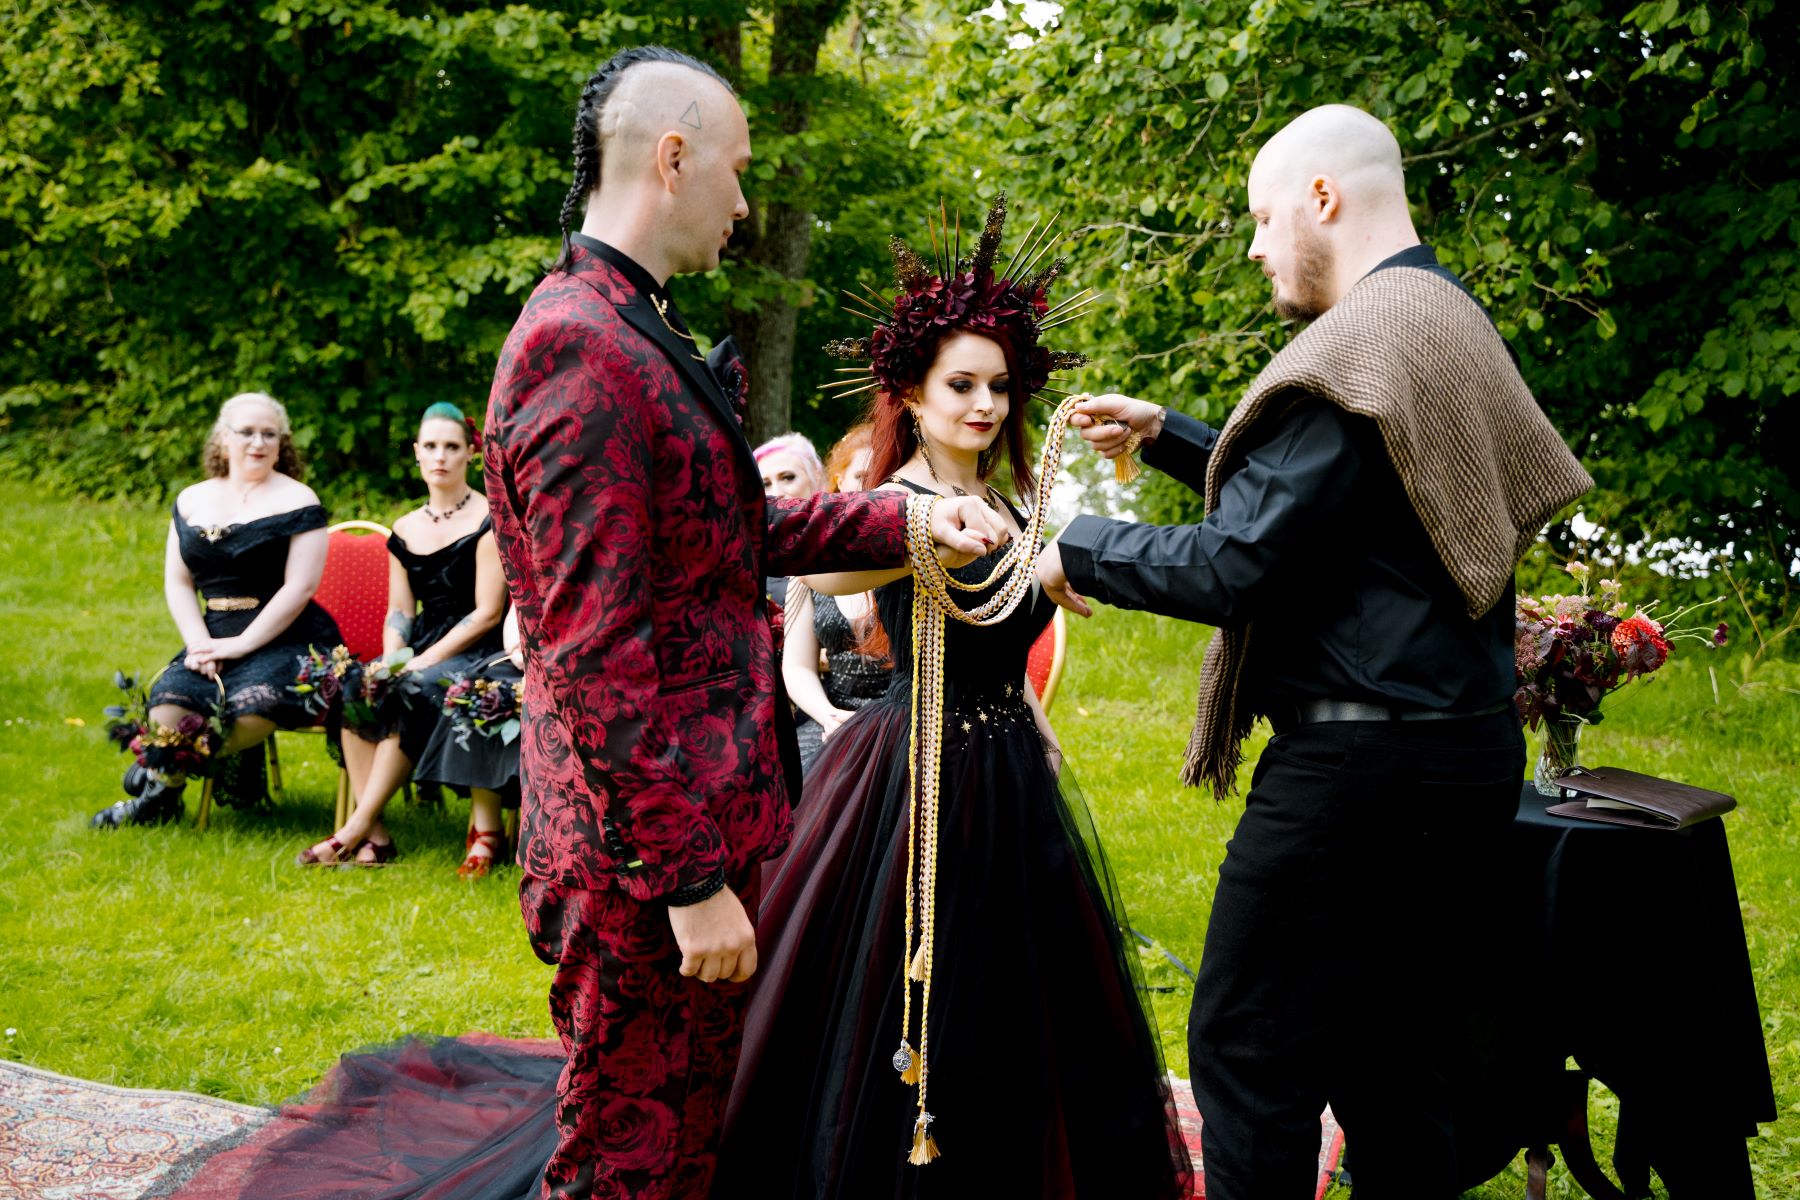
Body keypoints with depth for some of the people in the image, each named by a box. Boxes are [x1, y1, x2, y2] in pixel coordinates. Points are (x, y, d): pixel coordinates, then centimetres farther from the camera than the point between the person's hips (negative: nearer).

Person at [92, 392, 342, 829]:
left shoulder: (297, 502, 0)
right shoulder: (191, 501, 15)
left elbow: (299, 587, -8)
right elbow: (177, 582, 13)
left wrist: (242, 645, -14)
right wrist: (199, 644, -5)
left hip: (284, 640, -3)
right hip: (215, 639, 4)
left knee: (254, 705, -35)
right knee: (169, 709, -27)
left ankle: (166, 775, -7)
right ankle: (159, 795, 2)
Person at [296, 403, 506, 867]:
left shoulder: (487, 520, -4)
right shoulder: (405, 531, 15)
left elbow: (488, 611, -11)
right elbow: (399, 611, 14)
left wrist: (423, 661, -17)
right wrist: (391, 660, -8)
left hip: (475, 651, -6)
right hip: (422, 646, 6)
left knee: (411, 694, -33)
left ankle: (357, 828, -26)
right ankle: (374, 833, -28)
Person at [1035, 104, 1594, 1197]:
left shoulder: (1356, 348, -17)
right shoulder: (1454, 320, 14)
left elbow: (1235, 565, -19)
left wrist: (1078, 547, -5)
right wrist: (1167, 436, 23)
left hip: (1359, 767, -10)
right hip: (1471, 746, 10)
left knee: (1247, 1049, -1)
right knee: (1401, 1063, 16)